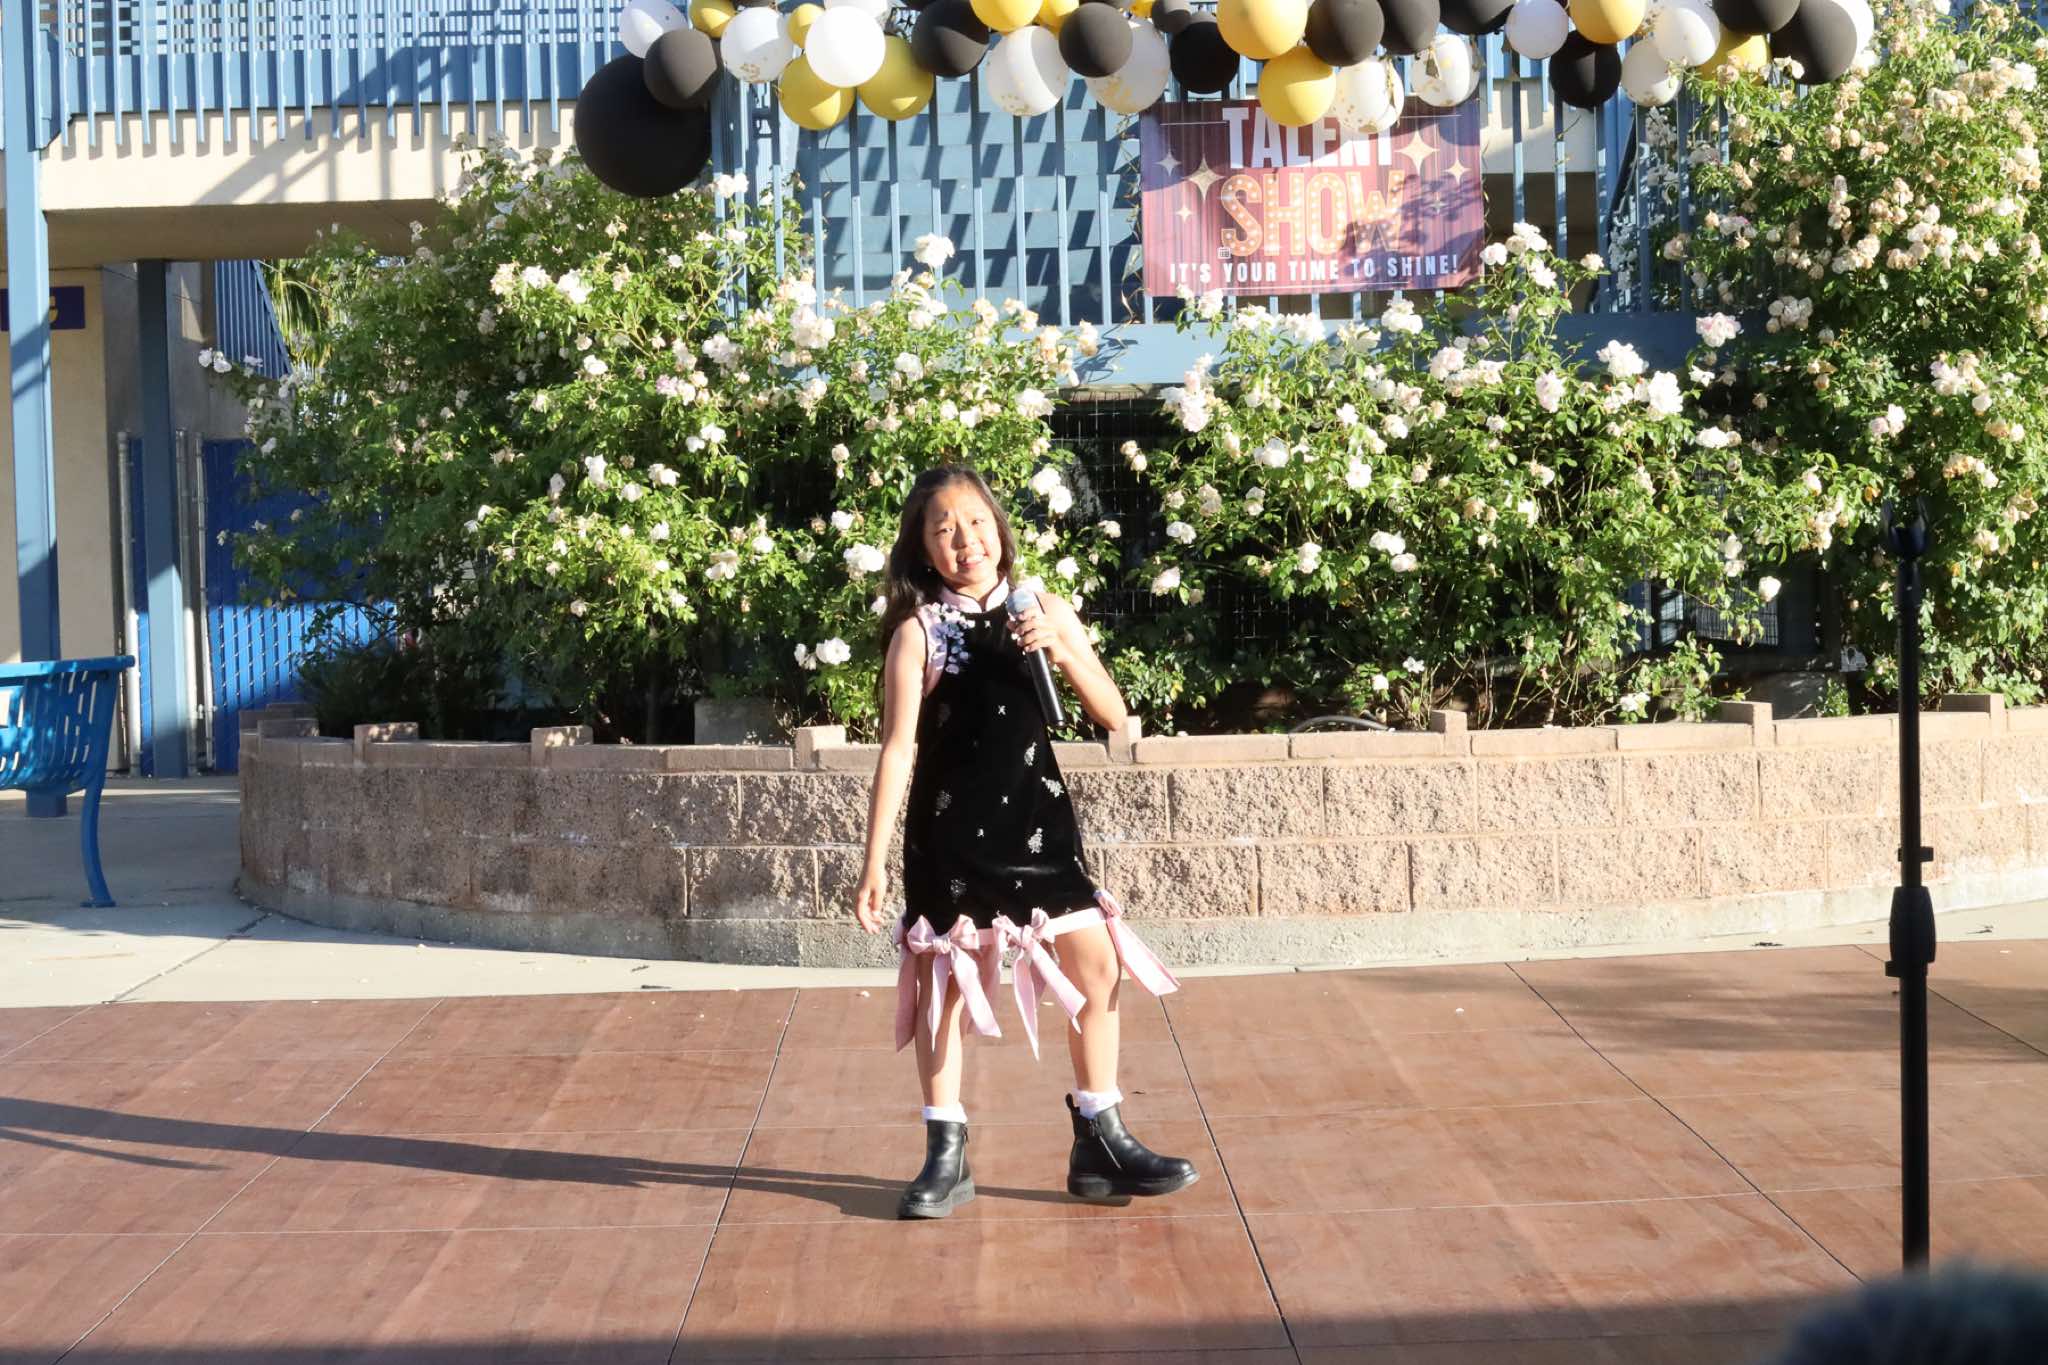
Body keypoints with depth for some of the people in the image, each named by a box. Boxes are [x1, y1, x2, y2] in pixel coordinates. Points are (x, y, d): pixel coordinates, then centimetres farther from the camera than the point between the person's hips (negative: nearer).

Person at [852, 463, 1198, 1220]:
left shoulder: (1045, 613, 2)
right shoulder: (918, 631, -7)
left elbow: (1113, 717, 0)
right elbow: (899, 749, -9)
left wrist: (1062, 649, -16)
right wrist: (874, 861, -12)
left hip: (1036, 820, 3)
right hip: (949, 832, -3)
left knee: (1098, 969, 3)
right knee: (942, 985, 4)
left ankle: (1100, 1143, 17)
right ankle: (946, 1156, 17)